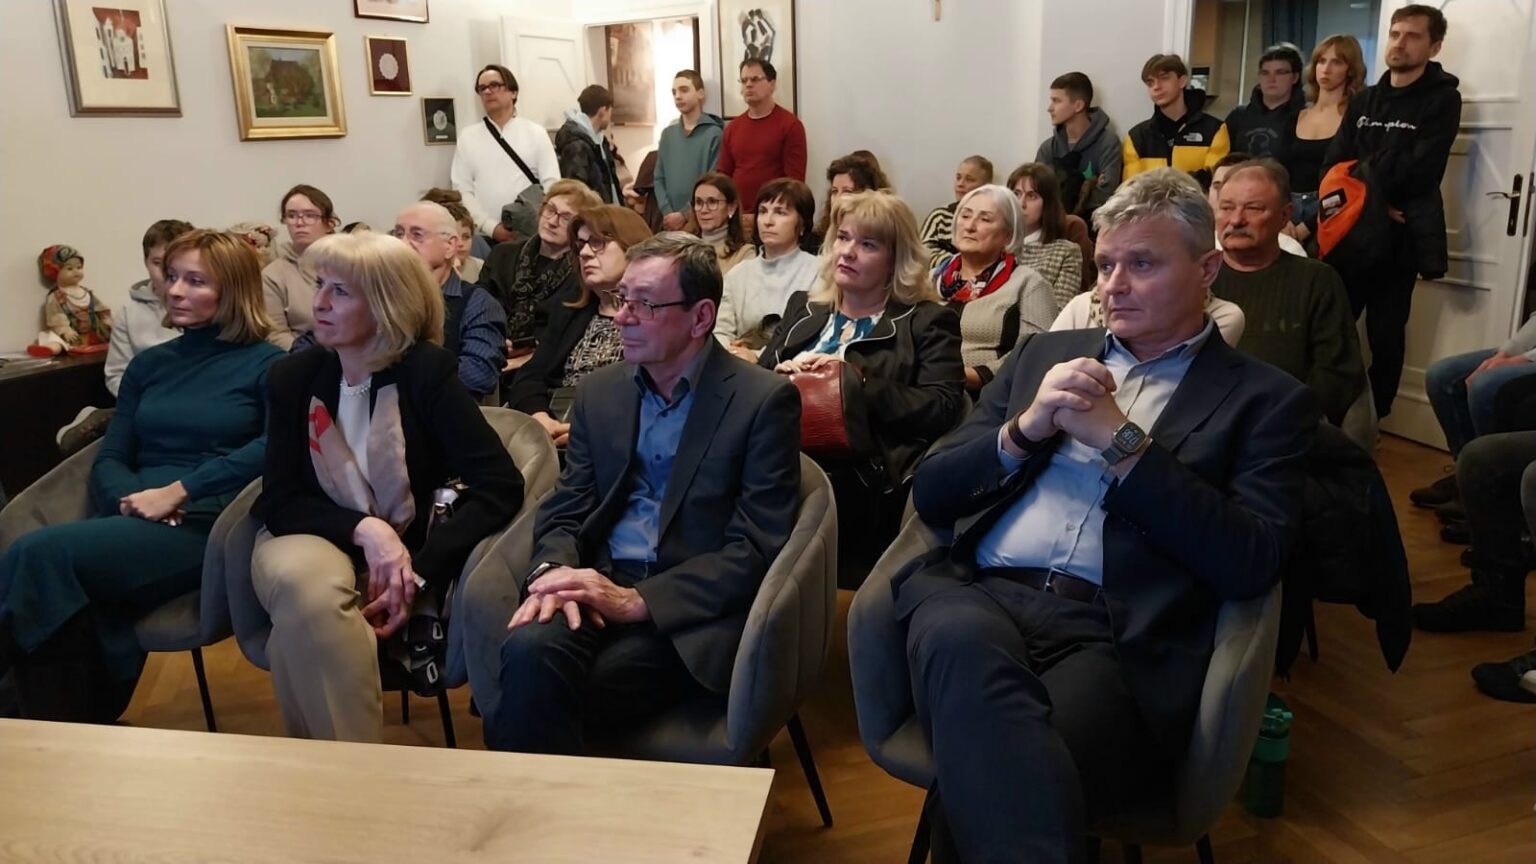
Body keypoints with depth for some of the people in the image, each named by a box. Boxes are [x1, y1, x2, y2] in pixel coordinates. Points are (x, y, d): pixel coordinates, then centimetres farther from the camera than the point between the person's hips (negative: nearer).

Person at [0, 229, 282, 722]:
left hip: (209, 525, -4)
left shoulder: (268, 364, 6)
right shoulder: (149, 364, 22)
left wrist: (177, 492, -18)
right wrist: (132, 499, -9)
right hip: (137, 522, 4)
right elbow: (109, 459, 15)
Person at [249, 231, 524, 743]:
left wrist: (420, 574, -26)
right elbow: (280, 502, -3)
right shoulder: (292, 379, -1)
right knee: (304, 587, -34)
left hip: (404, 551, -2)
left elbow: (501, 486, -19)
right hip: (314, 540, 2)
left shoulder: (426, 372, -11)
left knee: (303, 632, -32)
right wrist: (362, 528, -23)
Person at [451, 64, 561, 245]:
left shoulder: (535, 133, 7)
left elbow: (552, 185, 2)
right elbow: (461, 189, 3)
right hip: (486, 236, 0)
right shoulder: (467, 136, 8)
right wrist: (492, 227, -10)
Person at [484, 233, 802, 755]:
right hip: (599, 590, 5)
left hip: (690, 612, -4)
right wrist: (552, 572, -11)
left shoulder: (764, 400, -4)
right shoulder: (599, 392, 13)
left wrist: (636, 601, -18)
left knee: (528, 707, -27)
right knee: (530, 649, -30)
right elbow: (565, 511, 13)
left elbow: (756, 548, -9)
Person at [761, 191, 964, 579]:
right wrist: (782, 374, -1)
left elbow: (943, 409, -5)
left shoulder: (927, 321, 9)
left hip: (858, 477, -4)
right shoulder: (803, 306, 26)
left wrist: (859, 382, -11)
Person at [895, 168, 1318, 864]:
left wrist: (1120, 441, -5)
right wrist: (1023, 430, 0)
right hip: (978, 593, 4)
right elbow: (930, 494, 19)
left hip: (1120, 638, -3)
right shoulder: (1046, 352, 24)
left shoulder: (1264, 397, 13)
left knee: (1005, 770, -37)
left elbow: (1251, 565, -3)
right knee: (962, 643, -35)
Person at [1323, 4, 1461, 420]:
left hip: (1398, 236, -4)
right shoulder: (1363, 101, 15)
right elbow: (1331, 168, 4)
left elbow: (1420, 173, -13)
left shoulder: (1442, 99, 0)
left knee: (1384, 336, 2)